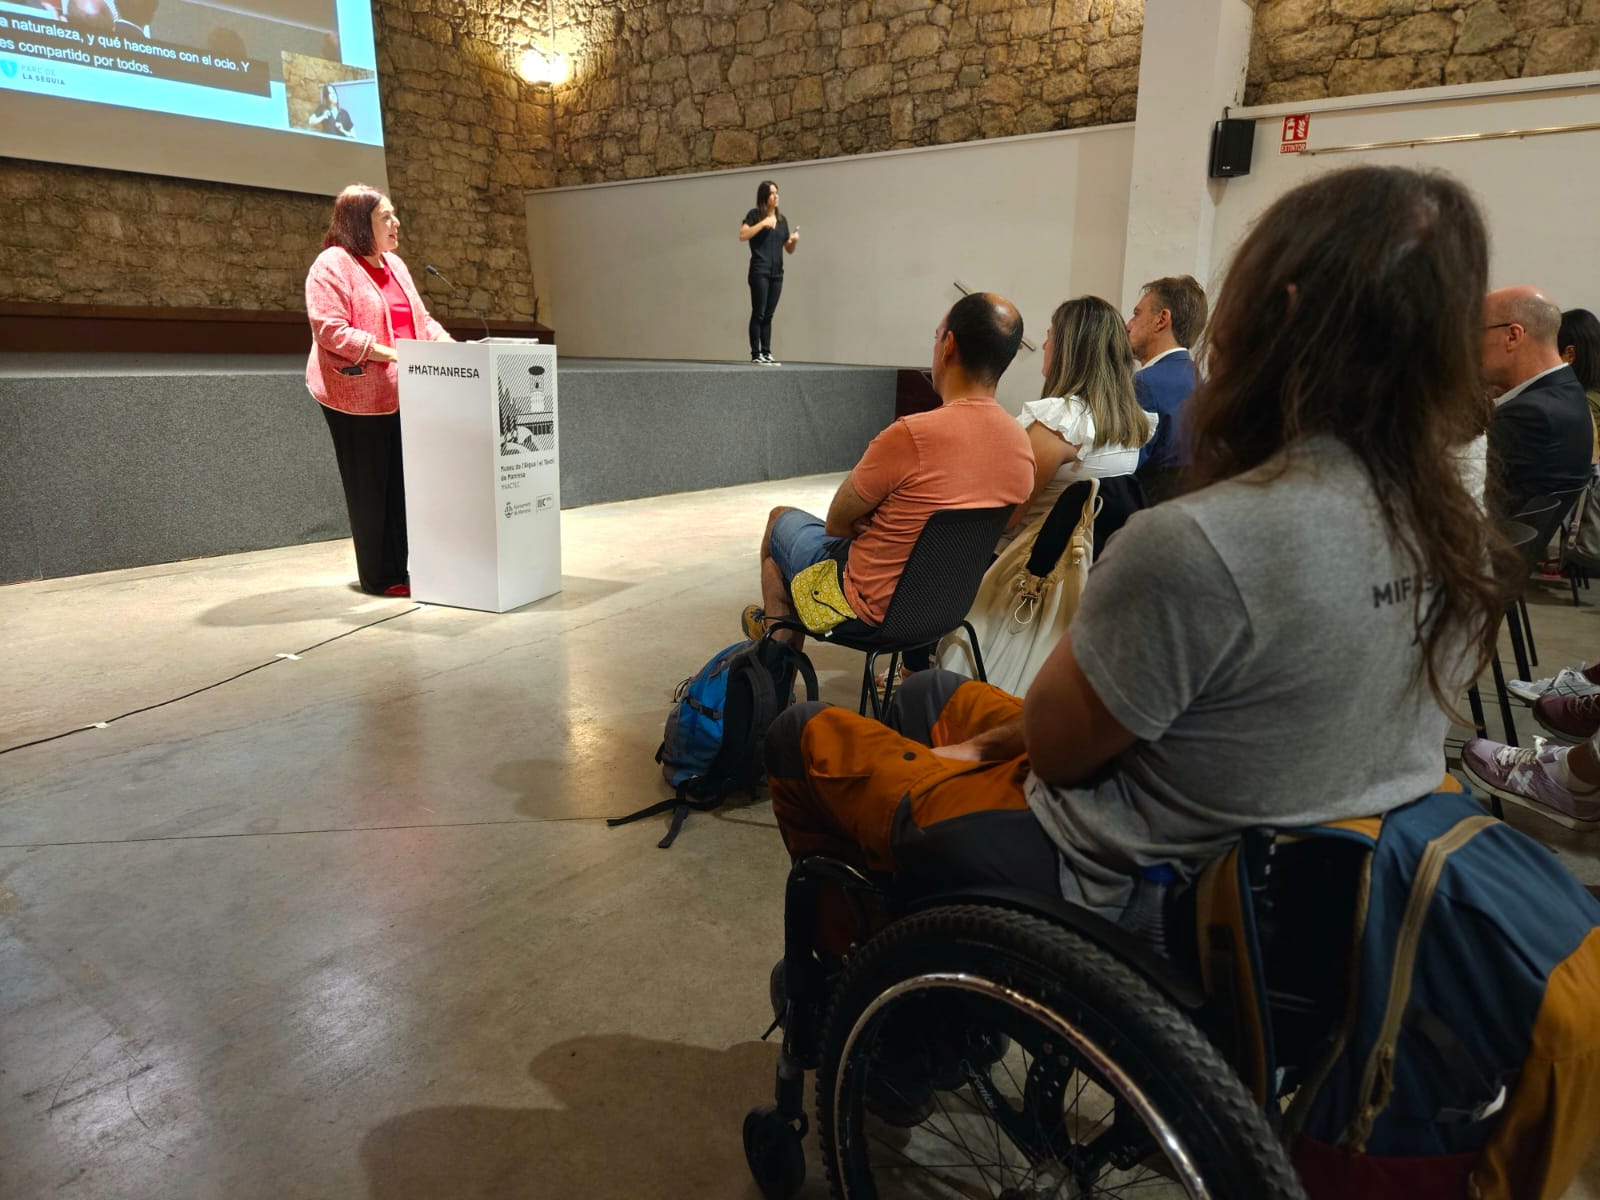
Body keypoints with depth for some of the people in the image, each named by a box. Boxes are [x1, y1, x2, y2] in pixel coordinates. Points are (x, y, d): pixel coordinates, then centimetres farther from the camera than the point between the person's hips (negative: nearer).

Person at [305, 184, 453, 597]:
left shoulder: (394, 264, 17)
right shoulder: (332, 265, -9)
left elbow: (420, 317, 21)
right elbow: (330, 330, -18)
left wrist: (447, 343, 2)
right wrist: (389, 353, -22)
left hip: (403, 393, 7)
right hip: (358, 396, -7)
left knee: (401, 482, 8)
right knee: (370, 487, 0)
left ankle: (403, 567, 17)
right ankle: (380, 577, 9)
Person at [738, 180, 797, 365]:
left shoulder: (782, 219, 15)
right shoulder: (755, 214, 1)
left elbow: (789, 250, 17)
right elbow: (742, 235, -12)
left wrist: (795, 240, -3)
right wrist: (763, 223, -14)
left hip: (777, 273, 5)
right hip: (759, 271, -5)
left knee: (768, 315, 6)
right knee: (758, 313, -7)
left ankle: (766, 353, 7)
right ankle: (756, 354, -6)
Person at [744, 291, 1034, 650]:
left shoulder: (911, 435, -29)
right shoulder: (1022, 444, -9)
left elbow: (837, 521, -15)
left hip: (874, 607, -6)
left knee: (780, 518, 20)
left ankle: (776, 630, 41)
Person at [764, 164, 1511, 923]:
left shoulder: (1197, 545, -36)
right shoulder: (1463, 537, -8)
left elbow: (1056, 744, -20)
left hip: (1111, 890, -7)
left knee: (803, 733, 14)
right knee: (926, 694, 27)